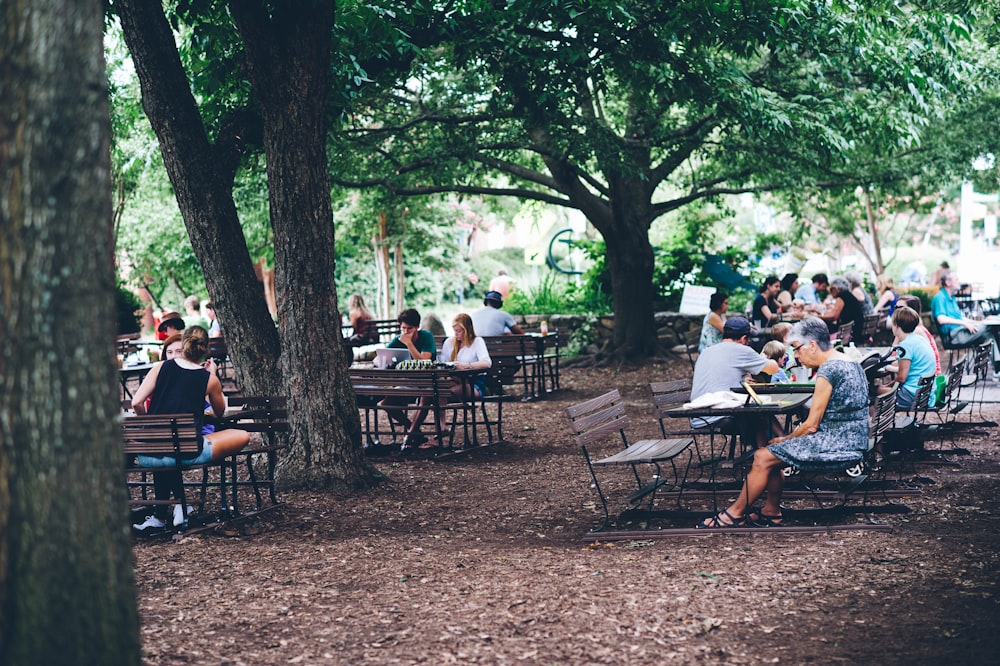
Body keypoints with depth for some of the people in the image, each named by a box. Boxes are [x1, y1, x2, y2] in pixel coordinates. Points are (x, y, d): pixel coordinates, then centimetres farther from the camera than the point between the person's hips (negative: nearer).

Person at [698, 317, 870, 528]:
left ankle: (734, 515, 5)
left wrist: (785, 439, 2)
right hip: (851, 444, 10)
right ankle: (771, 512, 19)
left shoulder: (828, 370, -17)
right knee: (771, 454, 15)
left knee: (763, 458, -7)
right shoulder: (851, 363, 14)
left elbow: (811, 425, -16)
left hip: (836, 446, -10)